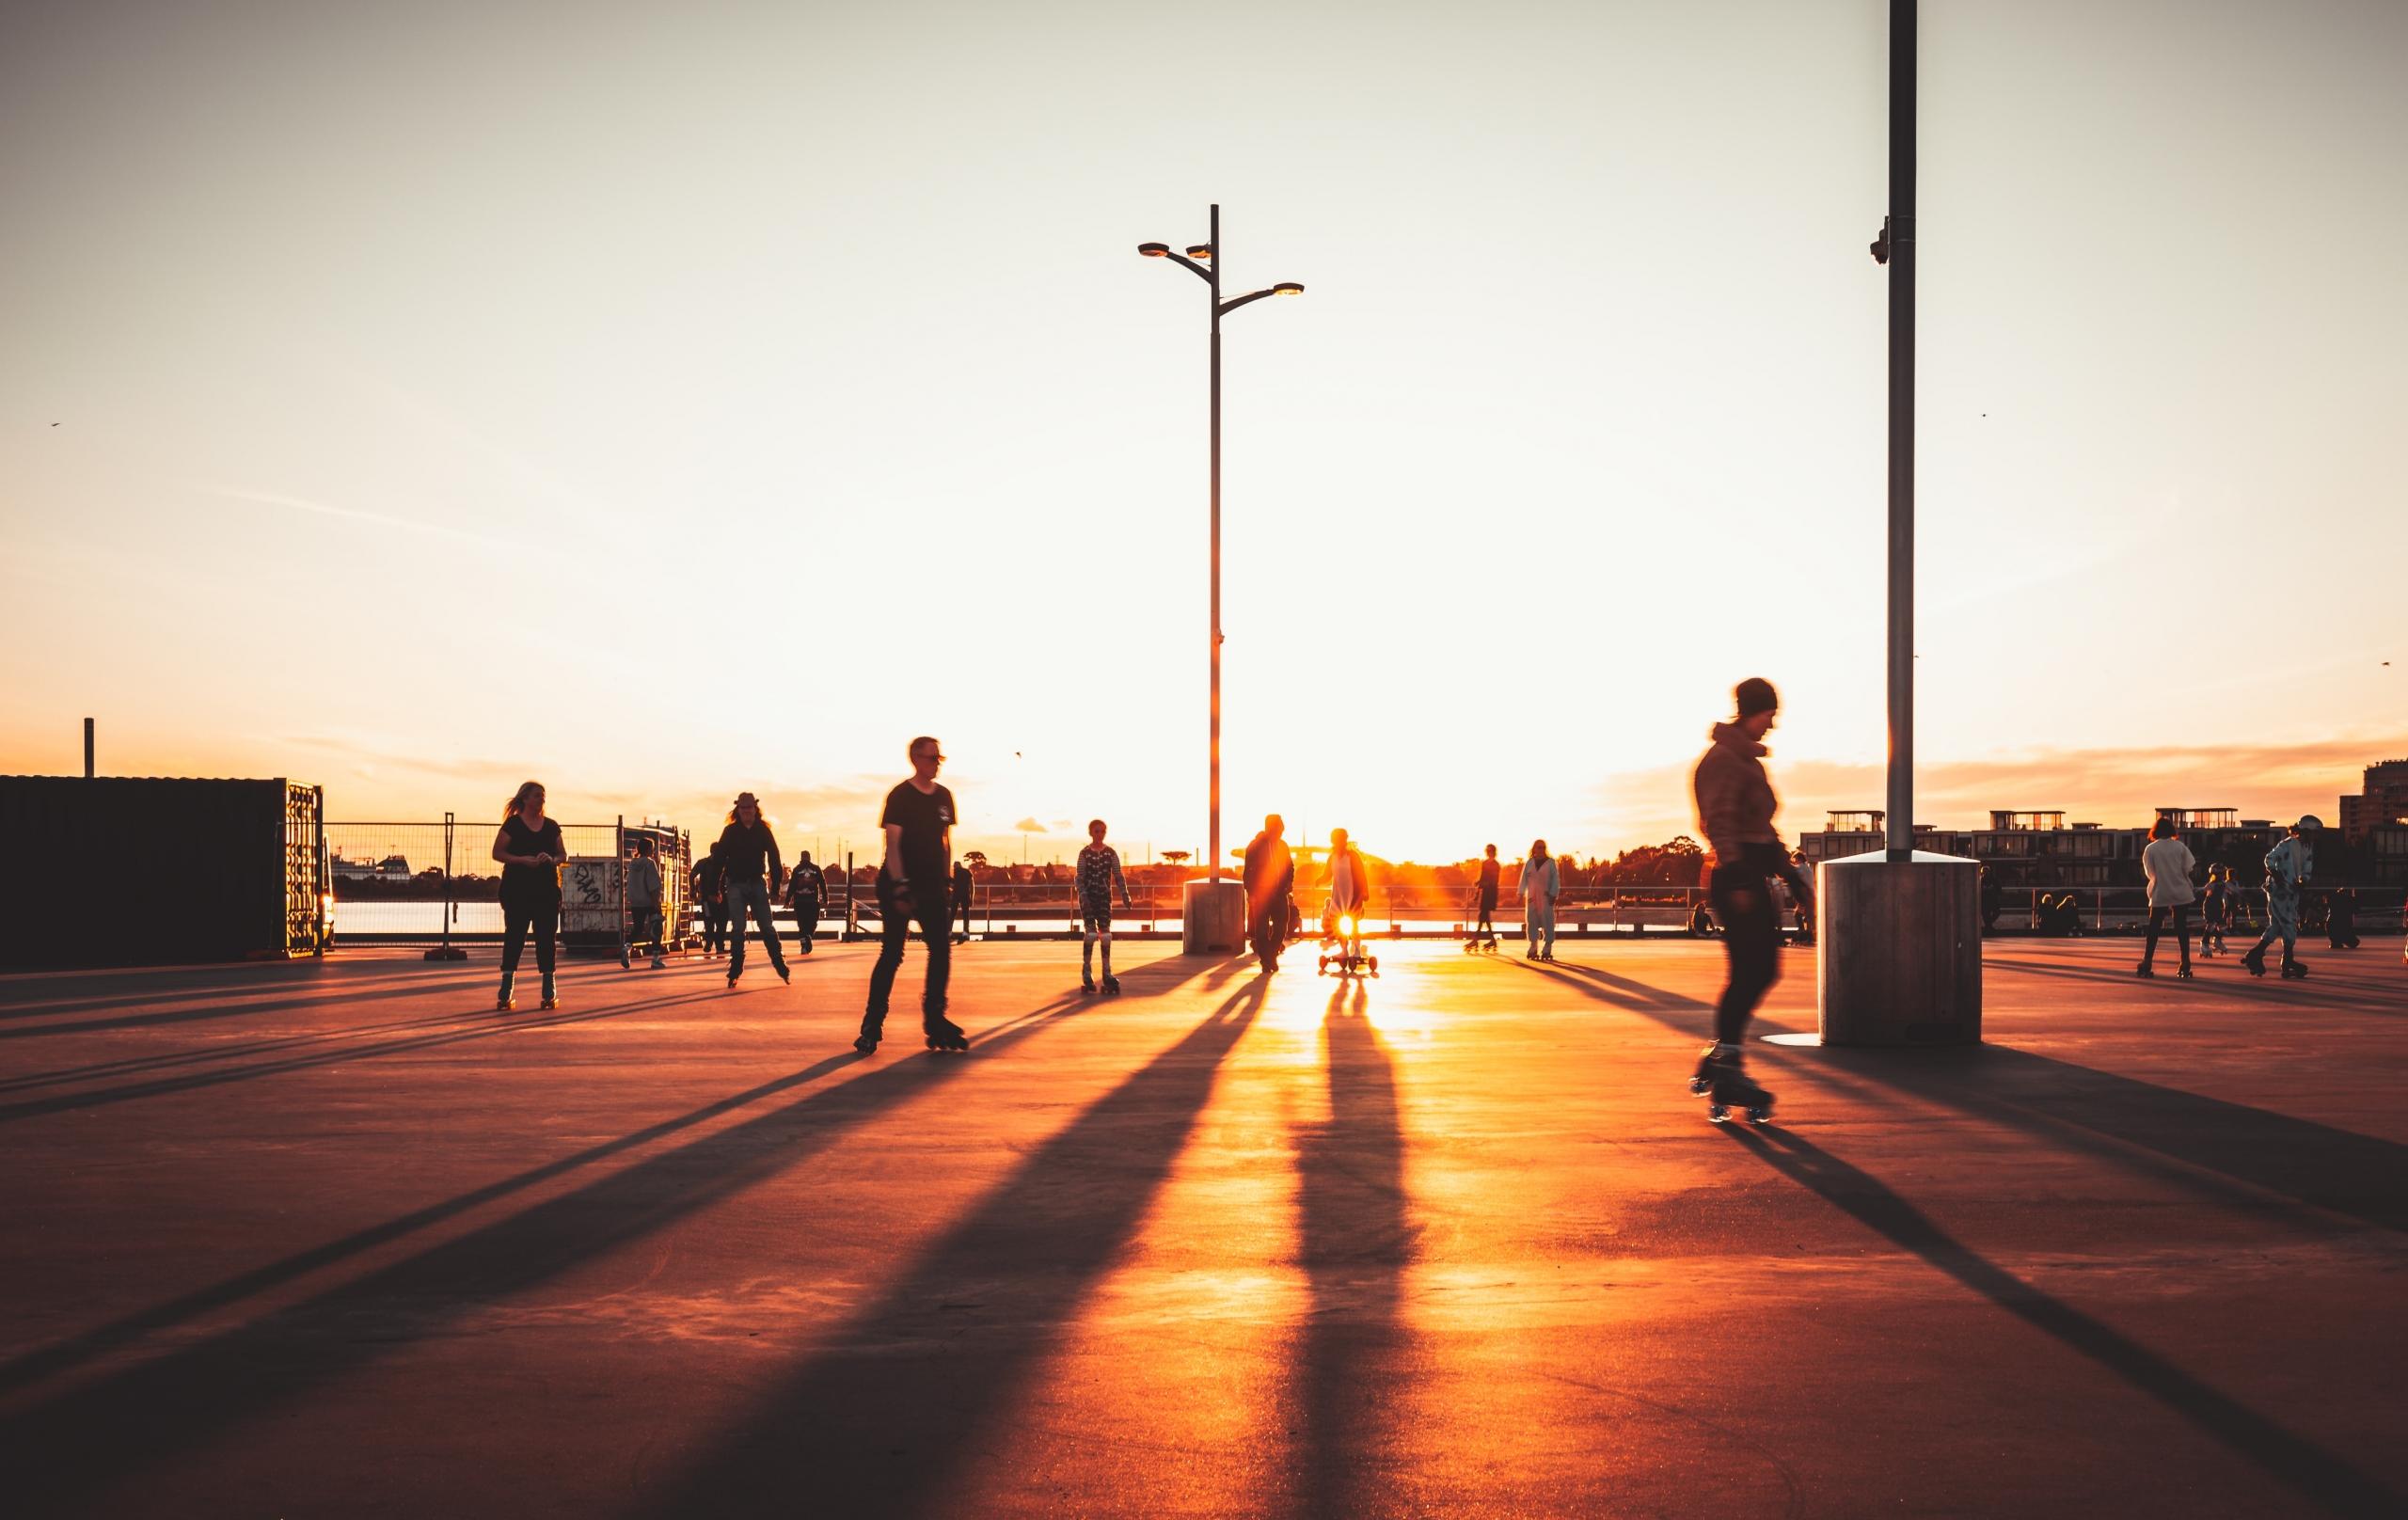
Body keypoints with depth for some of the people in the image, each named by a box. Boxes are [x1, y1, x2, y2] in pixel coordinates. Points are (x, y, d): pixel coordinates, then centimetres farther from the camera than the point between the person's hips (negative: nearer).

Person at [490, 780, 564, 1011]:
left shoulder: (551, 826, 12)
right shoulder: (512, 824, 0)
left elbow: (563, 855, 14)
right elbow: (497, 853, -3)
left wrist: (552, 859, -8)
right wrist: (522, 859, -17)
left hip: (547, 891, 4)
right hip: (517, 891, -4)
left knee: (546, 938, 4)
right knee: (514, 937, -4)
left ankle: (549, 992, 8)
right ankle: (505, 994, -3)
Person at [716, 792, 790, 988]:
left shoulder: (763, 830, 3)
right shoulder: (730, 831, 1)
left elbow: (774, 858, 4)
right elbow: (719, 859, 0)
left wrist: (776, 883, -2)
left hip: (758, 884, 1)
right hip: (736, 885, 0)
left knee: (767, 927, 2)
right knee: (737, 929, 0)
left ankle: (781, 967, 5)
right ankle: (735, 971, 5)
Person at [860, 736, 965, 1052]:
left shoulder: (943, 796, 9)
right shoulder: (900, 796, -9)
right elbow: (892, 842, -14)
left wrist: (946, 881, 13)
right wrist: (899, 886, -22)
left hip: (932, 886, 6)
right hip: (900, 886, -6)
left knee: (942, 951, 3)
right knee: (892, 954, -5)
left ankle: (935, 1022, 13)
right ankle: (872, 1024, 3)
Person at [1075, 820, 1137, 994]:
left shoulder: (1111, 853, 3)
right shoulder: (1084, 853, -1)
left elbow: (1118, 876, 1)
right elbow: (1080, 878, -5)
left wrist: (1126, 897, -8)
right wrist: (1083, 896, -19)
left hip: (1105, 897, 2)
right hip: (1088, 897, -2)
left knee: (1105, 934, -1)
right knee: (1091, 933, -10)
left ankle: (1107, 973, 5)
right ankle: (1086, 973, -2)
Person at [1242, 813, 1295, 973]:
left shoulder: (1282, 845, 8)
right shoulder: (1255, 846, -6)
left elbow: (1290, 867, 18)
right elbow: (1248, 871, -6)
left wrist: (1288, 884, 2)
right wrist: (1251, 892, -11)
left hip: (1280, 893, 4)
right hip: (1260, 893, -4)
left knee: (1282, 926, 1)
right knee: (1262, 929, -1)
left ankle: (1271, 955, 20)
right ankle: (1266, 961, 6)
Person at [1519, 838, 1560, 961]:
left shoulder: (1551, 862, 3)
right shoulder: (1529, 863, 11)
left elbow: (1556, 879, 0)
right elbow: (1524, 879, 10)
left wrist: (1553, 894, -9)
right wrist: (1521, 894, 1)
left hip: (1546, 897, -3)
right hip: (1532, 897, 3)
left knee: (1547, 922, -5)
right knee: (1532, 921, 1)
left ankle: (1547, 949, 0)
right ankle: (1533, 949, 7)